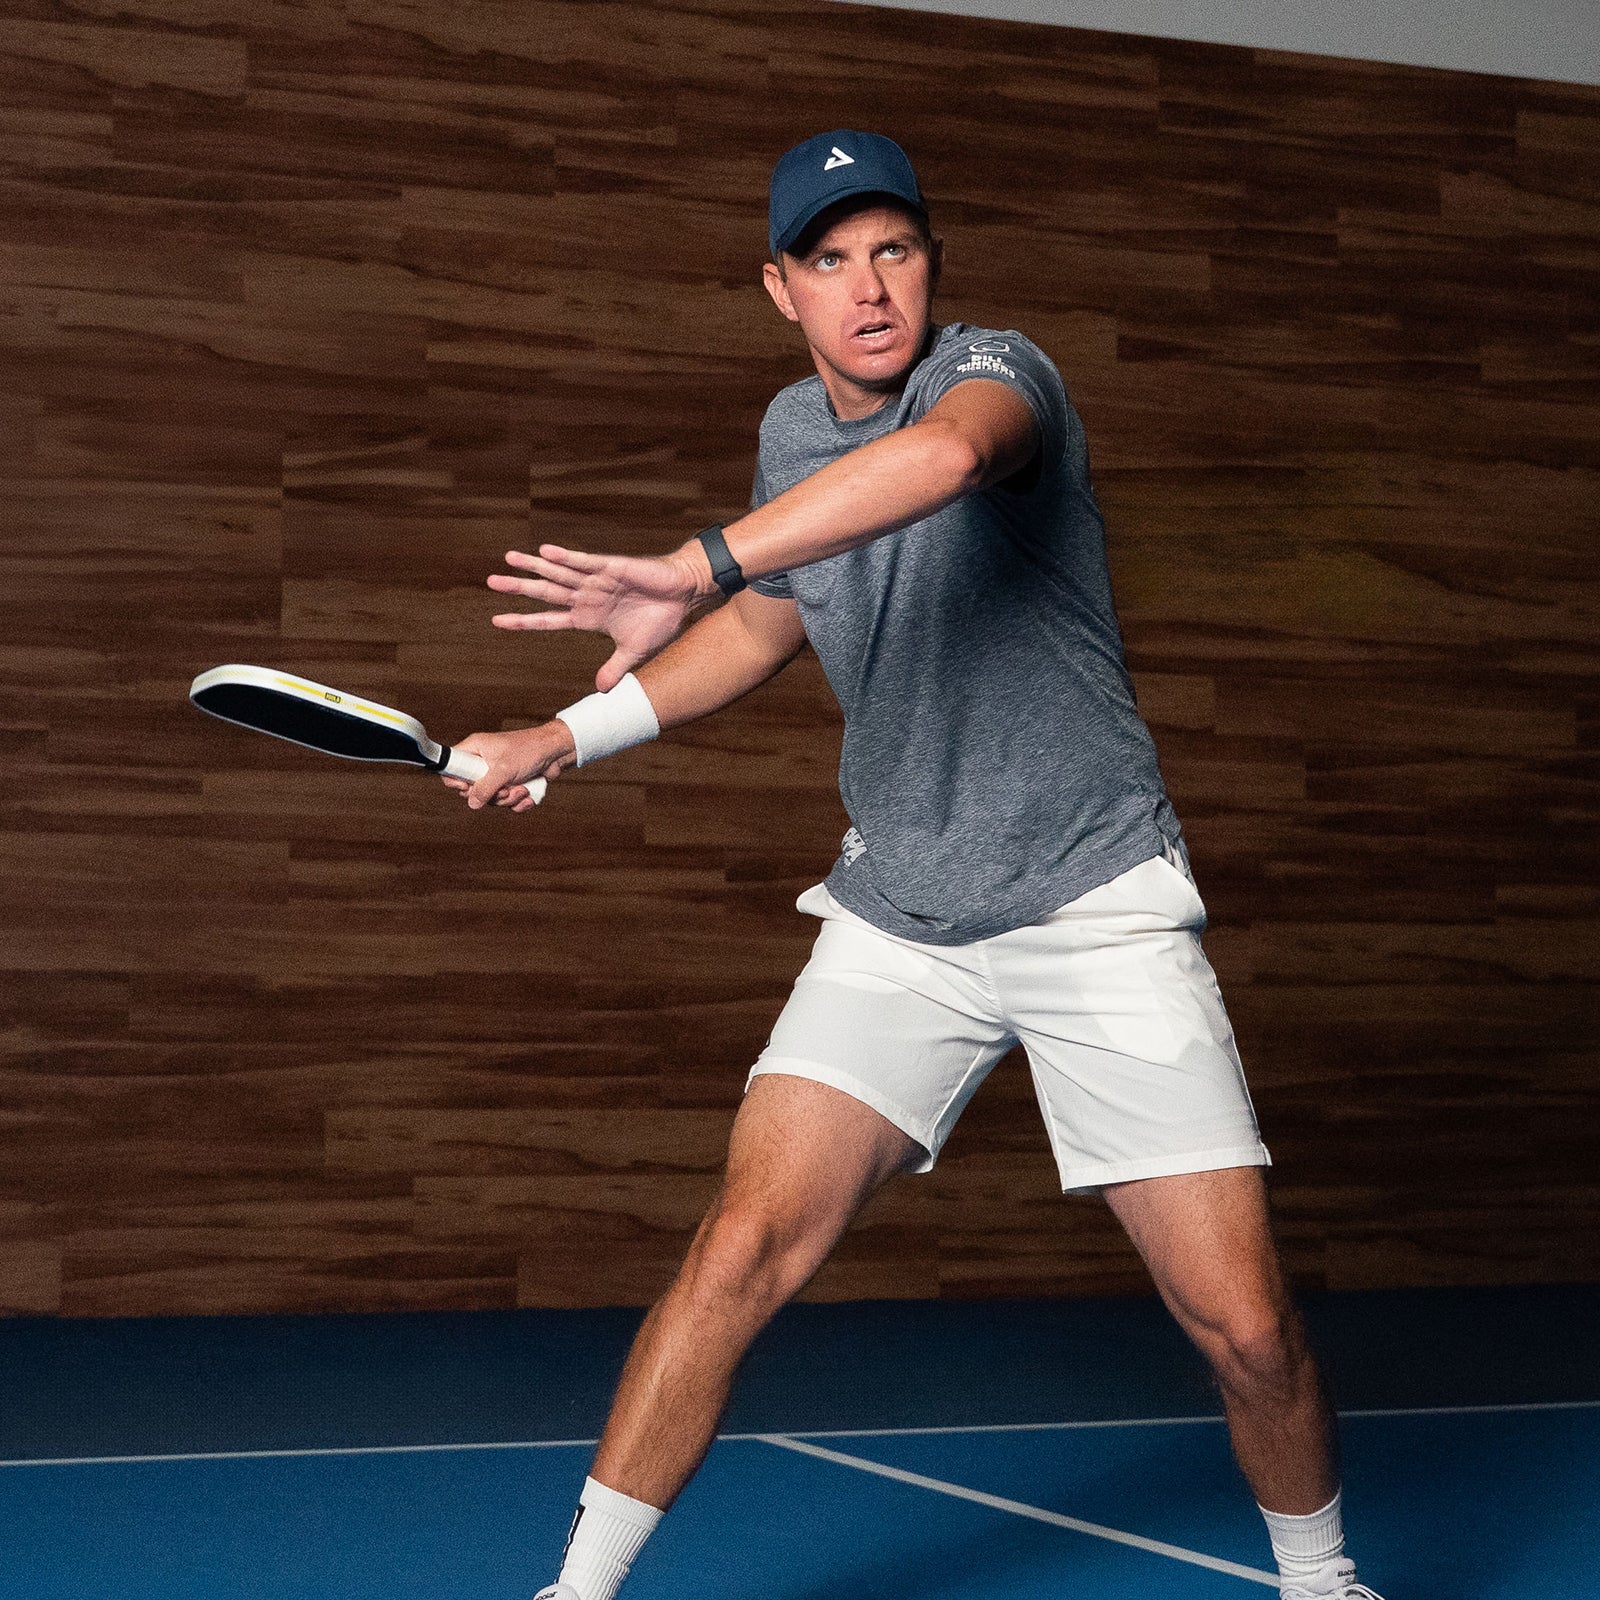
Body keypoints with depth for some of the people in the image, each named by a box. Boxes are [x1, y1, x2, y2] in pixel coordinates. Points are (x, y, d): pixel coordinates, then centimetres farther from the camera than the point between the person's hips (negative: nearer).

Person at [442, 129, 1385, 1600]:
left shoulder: (997, 369, -14)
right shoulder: (791, 431, 7)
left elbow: (944, 453, -41)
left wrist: (689, 571, -47)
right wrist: (564, 735, 18)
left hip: (1096, 908, -4)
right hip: (897, 917, 4)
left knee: (1247, 1328, -6)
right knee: (745, 1253, -11)